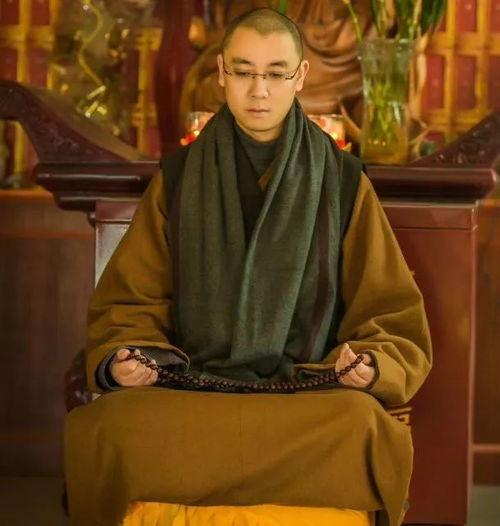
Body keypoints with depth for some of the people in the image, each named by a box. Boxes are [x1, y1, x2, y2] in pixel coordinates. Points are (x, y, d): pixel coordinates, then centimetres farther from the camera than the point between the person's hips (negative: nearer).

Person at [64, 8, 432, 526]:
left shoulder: (344, 182, 7)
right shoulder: (178, 177, 10)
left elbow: (391, 315, 9)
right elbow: (131, 299, 13)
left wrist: (372, 363, -13)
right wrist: (122, 357, -9)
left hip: (313, 399, 0)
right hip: (188, 392, 0)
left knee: (362, 426, -35)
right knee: (112, 426, -32)